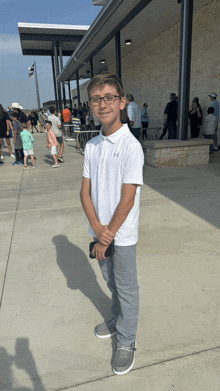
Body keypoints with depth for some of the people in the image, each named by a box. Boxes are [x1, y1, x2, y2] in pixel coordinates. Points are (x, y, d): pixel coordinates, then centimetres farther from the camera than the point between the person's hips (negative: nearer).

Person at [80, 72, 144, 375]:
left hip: (122, 234, -5)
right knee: (111, 281, 25)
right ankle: (118, 318, 51)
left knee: (126, 288, 12)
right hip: (99, 231, 6)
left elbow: (127, 199, -18)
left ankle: (127, 341, 34)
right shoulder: (91, 146, 1)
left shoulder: (131, 146, -17)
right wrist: (97, 228, -12)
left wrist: (109, 235, -12)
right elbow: (85, 191, 1)